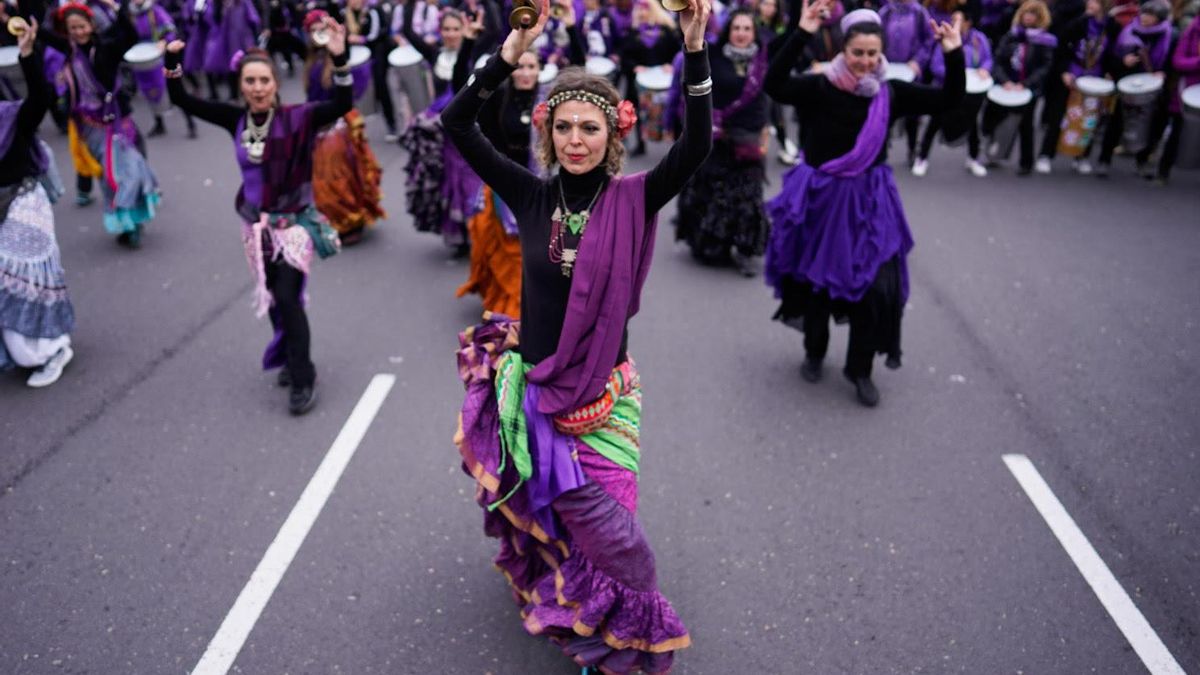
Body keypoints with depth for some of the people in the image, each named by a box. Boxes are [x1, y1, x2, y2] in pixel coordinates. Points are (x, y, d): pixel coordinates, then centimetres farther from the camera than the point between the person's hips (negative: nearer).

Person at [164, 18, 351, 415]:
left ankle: (303, 379, 1)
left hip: (295, 221, -5)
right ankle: (293, 360, 36)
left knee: (288, 297, -12)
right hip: (256, 225, 5)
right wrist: (172, 62, -11)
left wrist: (339, 60, -41)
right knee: (272, 300, 15)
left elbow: (341, 106, -28)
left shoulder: (294, 118, -15)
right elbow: (182, 101, 3)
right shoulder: (236, 119, -2)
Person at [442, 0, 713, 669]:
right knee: (547, 509, 17)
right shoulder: (532, 195, -3)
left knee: (605, 523, 3)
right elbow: (458, 124, -8)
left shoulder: (632, 200, -8)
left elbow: (698, 143, -21)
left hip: (602, 393, -2)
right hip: (536, 386, 2)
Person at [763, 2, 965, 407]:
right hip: (821, 198, -2)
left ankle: (859, 369, 17)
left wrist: (953, 55, -15)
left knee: (876, 286, -2)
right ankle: (814, 353, 38)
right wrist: (802, 34, -34)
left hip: (869, 201, 2)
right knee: (816, 281, 13)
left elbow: (949, 101, -1)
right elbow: (774, 86, -27)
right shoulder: (821, 87, -11)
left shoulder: (890, 93, -1)